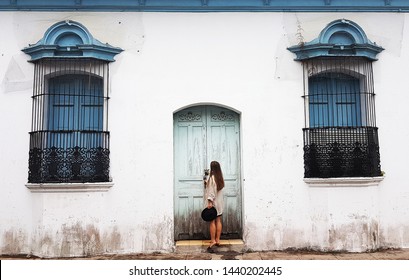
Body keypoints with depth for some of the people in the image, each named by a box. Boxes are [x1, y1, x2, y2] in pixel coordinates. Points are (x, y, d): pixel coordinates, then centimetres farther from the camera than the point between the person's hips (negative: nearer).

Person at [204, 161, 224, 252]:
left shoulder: (212, 177, -15)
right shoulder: (220, 177, 7)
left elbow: (211, 190, -20)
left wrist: (210, 201, -20)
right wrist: (207, 183, 26)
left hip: (213, 202, -7)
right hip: (219, 202, 7)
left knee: (212, 221, -3)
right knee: (218, 221, 8)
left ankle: (213, 240, -2)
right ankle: (217, 240, 13)